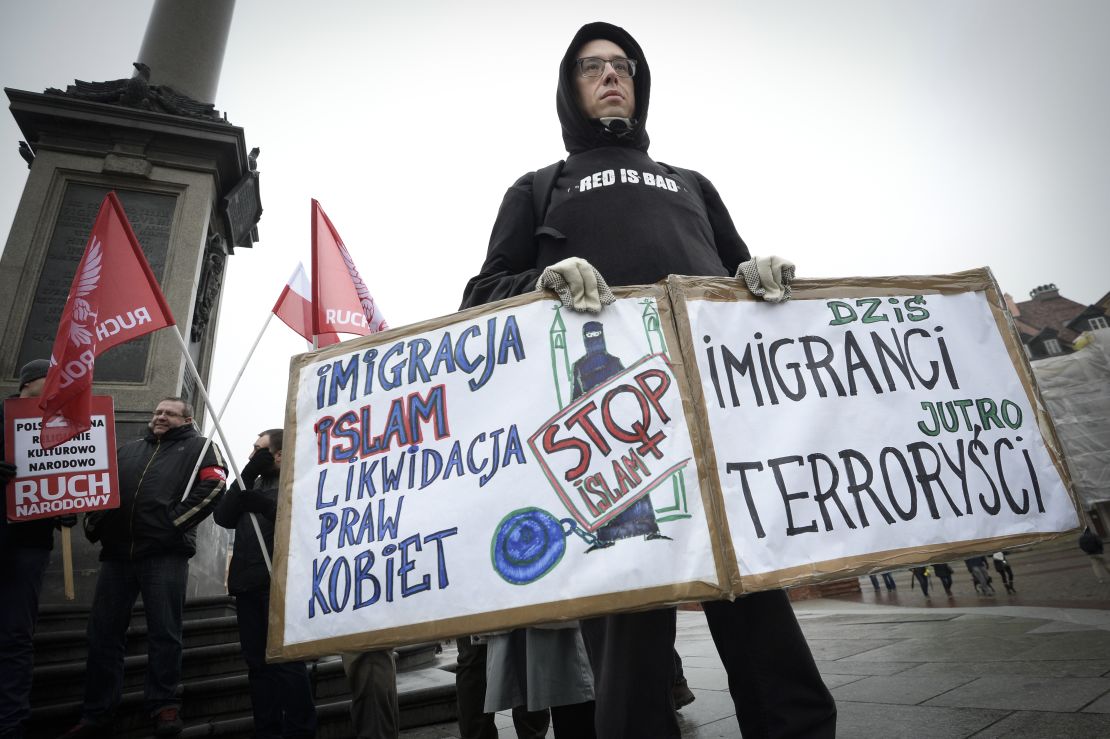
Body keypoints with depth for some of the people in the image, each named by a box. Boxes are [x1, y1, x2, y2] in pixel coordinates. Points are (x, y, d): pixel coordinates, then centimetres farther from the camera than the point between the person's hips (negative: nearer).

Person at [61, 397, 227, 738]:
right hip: (117, 551, 6)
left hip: (166, 553, -5)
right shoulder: (128, 449, 24)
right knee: (104, 632, 9)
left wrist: (174, 521, -16)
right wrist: (93, 522, 6)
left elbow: (213, 485, -10)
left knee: (164, 632, 0)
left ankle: (164, 705, 11)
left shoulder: (199, 447, 5)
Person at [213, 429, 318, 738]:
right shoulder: (253, 485, 22)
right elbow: (223, 517, 7)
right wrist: (248, 474, -1)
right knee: (258, 663, 10)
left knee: (287, 661, -5)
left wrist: (263, 504, -22)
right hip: (249, 584, 7)